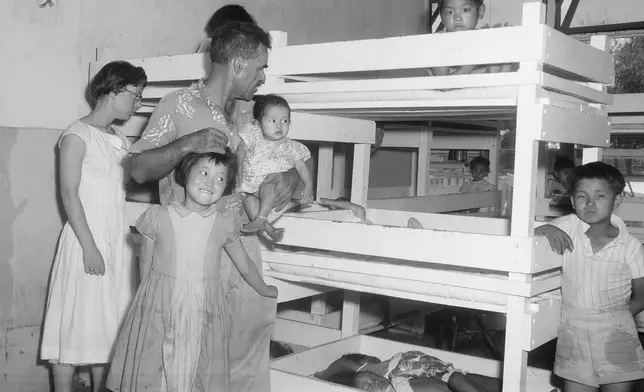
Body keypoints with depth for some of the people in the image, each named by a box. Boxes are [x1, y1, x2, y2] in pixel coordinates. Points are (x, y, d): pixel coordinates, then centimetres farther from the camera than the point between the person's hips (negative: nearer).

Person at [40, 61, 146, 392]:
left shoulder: (120, 138, 14)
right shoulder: (77, 135, -9)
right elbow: (69, 194, -13)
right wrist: (89, 246, -17)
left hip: (118, 237, 7)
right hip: (88, 236, -7)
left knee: (109, 322, 11)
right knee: (77, 320, -2)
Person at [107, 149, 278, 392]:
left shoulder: (223, 223, 1)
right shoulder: (159, 217, -4)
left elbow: (245, 266, 16)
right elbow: (145, 269, 5)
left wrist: (264, 290, 26)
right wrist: (151, 296, 2)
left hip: (203, 317, 1)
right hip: (158, 313, -1)